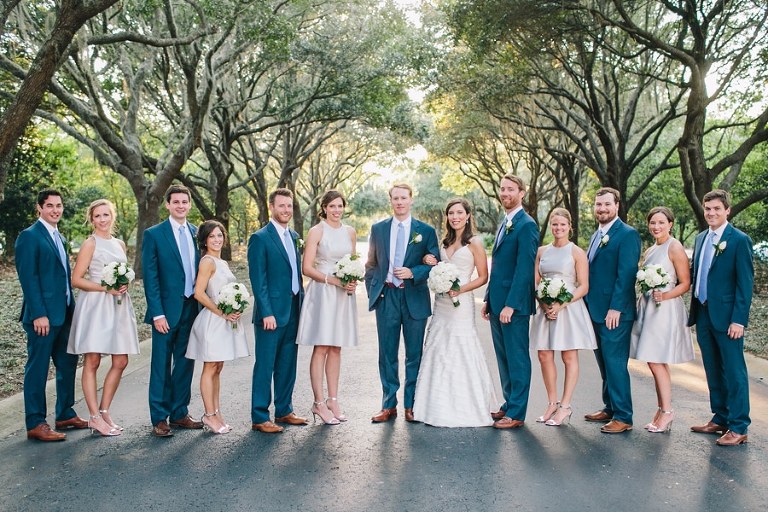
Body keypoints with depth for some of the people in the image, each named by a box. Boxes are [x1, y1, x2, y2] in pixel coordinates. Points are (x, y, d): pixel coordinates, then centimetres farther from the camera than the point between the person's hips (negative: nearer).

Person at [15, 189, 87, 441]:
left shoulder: (59, 237, 17)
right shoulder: (30, 236, -9)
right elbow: (28, 278, -15)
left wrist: (72, 308, 13)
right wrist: (39, 314, -20)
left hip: (65, 314, 9)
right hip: (43, 315, -8)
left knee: (68, 364, 14)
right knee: (37, 368, 0)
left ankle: (65, 414, 25)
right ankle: (35, 424, 8)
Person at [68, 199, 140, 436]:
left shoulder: (120, 244, 15)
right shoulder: (90, 244, -3)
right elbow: (76, 280, -7)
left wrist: (125, 284, 3)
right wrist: (106, 288, -16)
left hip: (118, 306, 6)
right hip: (95, 304, -6)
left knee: (121, 362, 4)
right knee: (92, 361, -1)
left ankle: (104, 411, 16)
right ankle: (94, 417, 5)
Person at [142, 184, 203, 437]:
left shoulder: (197, 233, 9)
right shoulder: (154, 234, -4)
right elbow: (150, 277, -7)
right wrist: (157, 313, -13)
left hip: (192, 308, 5)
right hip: (167, 310, -4)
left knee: (185, 363, 11)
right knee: (161, 365, 3)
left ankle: (180, 413, 23)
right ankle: (159, 418, 12)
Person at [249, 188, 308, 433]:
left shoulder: (294, 237, 14)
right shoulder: (260, 238, -8)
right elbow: (258, 280, -13)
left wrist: (302, 304, 12)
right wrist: (266, 312, -17)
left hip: (293, 311, 7)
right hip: (271, 312, -7)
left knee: (288, 365, 14)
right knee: (265, 366, 0)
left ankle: (284, 411, 26)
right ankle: (259, 418, 9)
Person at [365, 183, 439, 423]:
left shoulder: (426, 231, 3)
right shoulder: (378, 229, 8)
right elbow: (371, 264, 12)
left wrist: (413, 273, -14)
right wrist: (372, 292, 3)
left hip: (414, 298, -1)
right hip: (386, 297, 1)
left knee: (414, 355, 6)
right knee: (387, 354, 6)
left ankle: (411, 405, 17)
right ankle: (388, 405, 16)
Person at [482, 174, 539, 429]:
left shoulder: (526, 225, -12)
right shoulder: (505, 224, 17)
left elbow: (524, 269, -18)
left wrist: (510, 305, -20)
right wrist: (488, 299, 15)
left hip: (514, 305, -9)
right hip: (497, 304, 9)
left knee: (517, 359, 0)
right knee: (503, 358, 15)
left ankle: (517, 413, 8)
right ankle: (509, 404, 26)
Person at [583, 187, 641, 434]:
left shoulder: (627, 234, -10)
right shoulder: (596, 236, 17)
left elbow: (626, 274, -17)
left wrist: (615, 308, -21)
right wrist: (588, 306, 15)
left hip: (615, 312, -9)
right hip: (595, 311, 9)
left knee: (615, 363, -5)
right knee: (604, 362, 15)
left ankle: (623, 417, 3)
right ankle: (610, 408, 26)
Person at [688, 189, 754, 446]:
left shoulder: (739, 240, -7)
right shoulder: (701, 238, 13)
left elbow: (745, 282, -11)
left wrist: (739, 319, -16)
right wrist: (695, 310, 10)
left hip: (726, 316, -7)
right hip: (703, 314, 7)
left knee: (734, 372, 1)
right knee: (713, 371, 14)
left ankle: (738, 427, 9)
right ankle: (720, 419, 26)